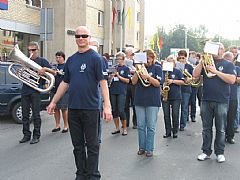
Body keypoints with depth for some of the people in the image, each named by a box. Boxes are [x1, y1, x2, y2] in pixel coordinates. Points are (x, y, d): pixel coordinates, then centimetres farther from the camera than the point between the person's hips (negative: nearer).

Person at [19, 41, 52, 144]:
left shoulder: (42, 61, 4)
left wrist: (45, 69, -20)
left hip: (35, 90, -5)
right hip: (25, 90, 5)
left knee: (36, 115, 0)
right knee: (25, 115, 8)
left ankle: (36, 136, 8)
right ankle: (26, 135, 17)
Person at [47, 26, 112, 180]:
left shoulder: (95, 58, -4)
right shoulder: (71, 60, 13)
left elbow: (103, 82, -11)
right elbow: (65, 83, 19)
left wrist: (107, 106, -19)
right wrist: (54, 102, 17)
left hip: (90, 108, -6)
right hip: (73, 108, 6)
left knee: (92, 145, 3)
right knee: (78, 144, 13)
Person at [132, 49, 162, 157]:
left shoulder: (157, 68, 2)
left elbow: (158, 83, -8)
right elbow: (133, 82, 4)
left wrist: (148, 77, -22)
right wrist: (137, 71, -10)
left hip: (152, 101, -3)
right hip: (139, 100, 3)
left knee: (151, 127, 0)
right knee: (140, 126, 7)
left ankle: (149, 149, 8)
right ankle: (141, 147, 19)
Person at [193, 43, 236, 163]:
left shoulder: (228, 64, 3)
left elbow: (232, 80, -13)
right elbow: (195, 75, -1)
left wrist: (216, 71, -17)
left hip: (221, 101, -2)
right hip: (206, 100, 3)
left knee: (221, 129, 5)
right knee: (206, 128, 9)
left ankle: (220, 153, 17)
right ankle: (206, 151, 19)